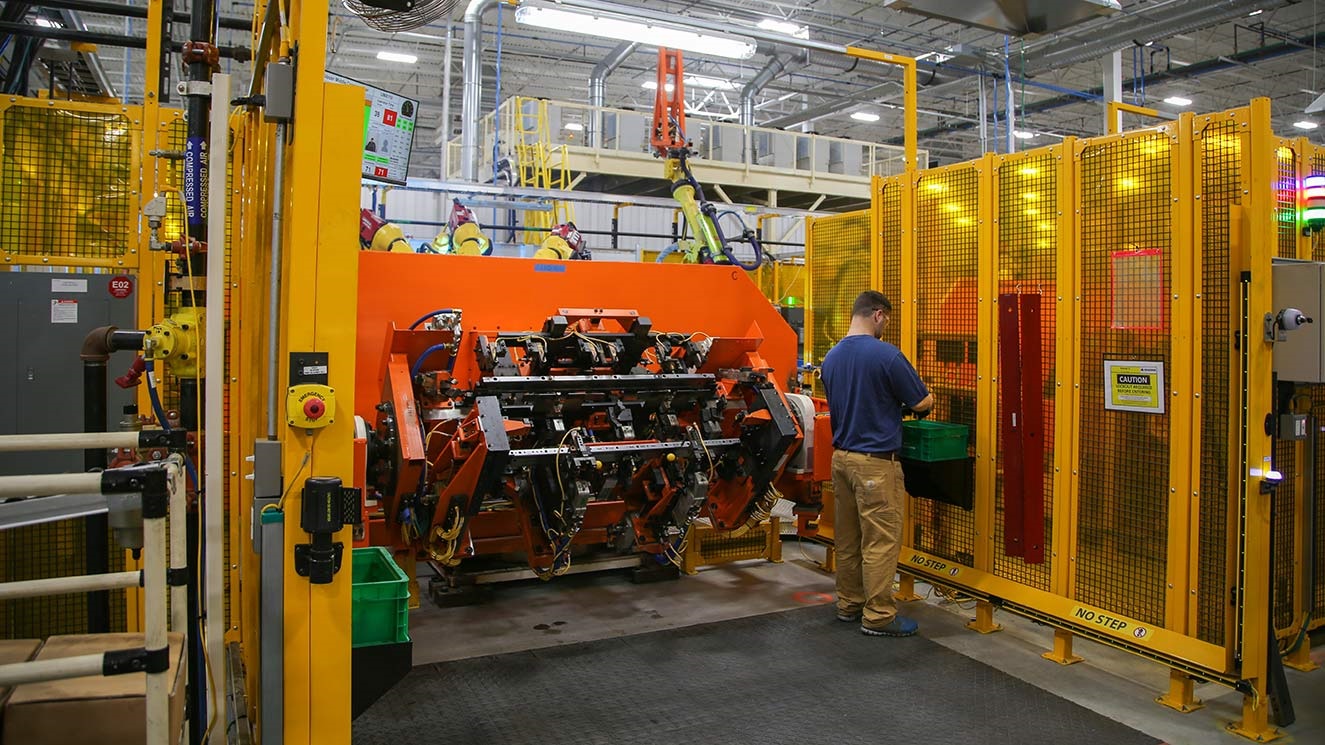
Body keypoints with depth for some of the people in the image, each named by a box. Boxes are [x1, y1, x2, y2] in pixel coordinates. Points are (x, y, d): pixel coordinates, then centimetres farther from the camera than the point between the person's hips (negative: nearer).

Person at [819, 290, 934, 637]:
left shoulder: (831, 358, 7)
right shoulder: (886, 354, -16)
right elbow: (922, 403, -9)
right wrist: (928, 398, 14)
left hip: (842, 456, 8)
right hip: (876, 460, -8)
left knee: (847, 537, 14)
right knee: (881, 540, 0)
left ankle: (849, 604, 24)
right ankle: (878, 616, 6)